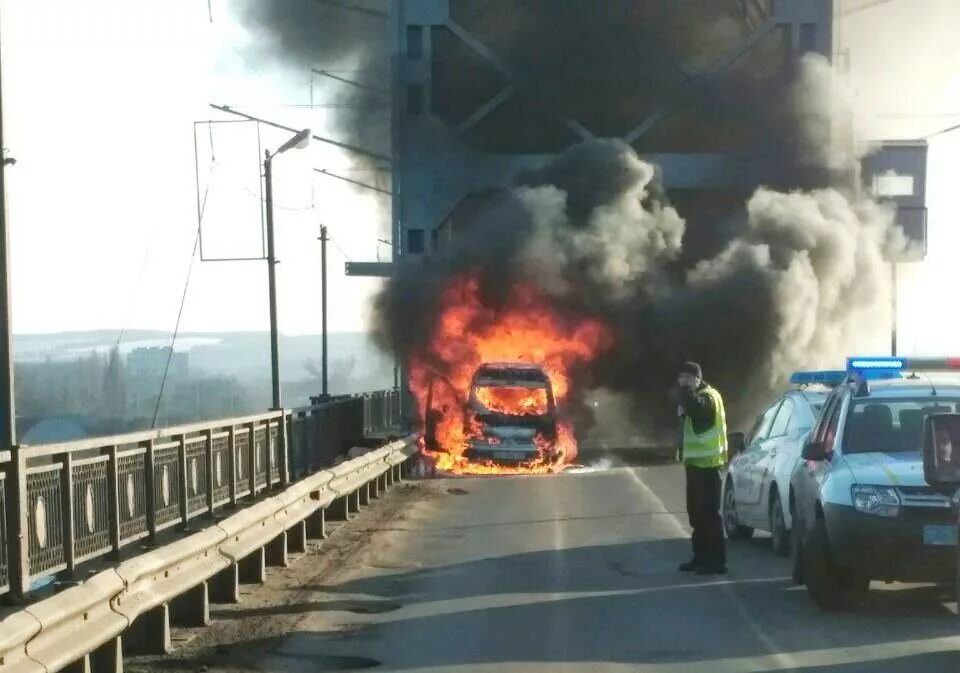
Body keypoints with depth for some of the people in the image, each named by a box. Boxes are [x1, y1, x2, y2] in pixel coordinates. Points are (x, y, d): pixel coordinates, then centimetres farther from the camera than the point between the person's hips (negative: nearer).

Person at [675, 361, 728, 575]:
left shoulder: (707, 397, -11)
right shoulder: (694, 397, 18)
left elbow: (695, 408, -33)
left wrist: (685, 390, -22)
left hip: (706, 463, -10)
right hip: (695, 462, 10)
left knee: (708, 511, -11)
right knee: (696, 511, 14)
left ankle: (716, 560, -11)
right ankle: (701, 556, 23)